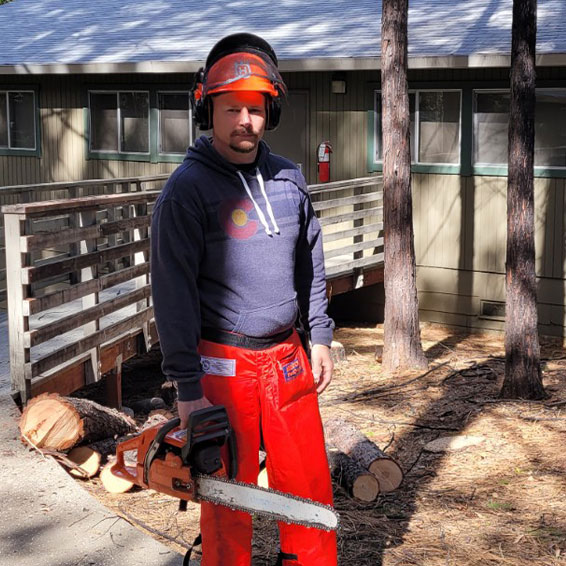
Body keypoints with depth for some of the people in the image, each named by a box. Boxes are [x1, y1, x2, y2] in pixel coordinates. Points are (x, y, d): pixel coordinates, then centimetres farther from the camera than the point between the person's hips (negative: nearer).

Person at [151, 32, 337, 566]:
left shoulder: (288, 179, 8)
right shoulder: (187, 188, -11)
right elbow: (173, 292, -14)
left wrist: (320, 337, 14)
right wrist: (187, 388, -16)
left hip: (287, 357, 6)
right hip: (223, 364, -5)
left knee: (311, 488, 12)